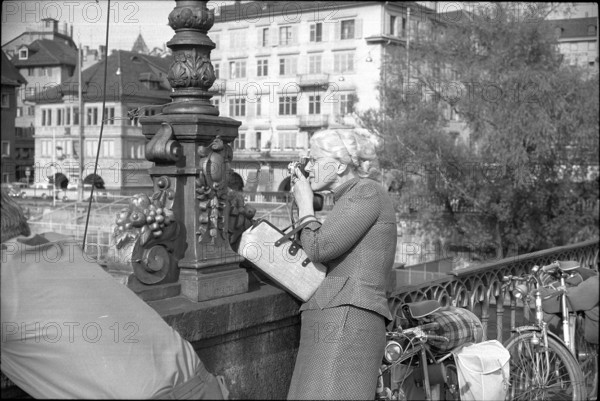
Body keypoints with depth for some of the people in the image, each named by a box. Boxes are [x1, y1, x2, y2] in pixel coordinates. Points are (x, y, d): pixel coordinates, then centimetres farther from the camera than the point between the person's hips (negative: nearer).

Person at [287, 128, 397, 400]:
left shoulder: (367, 192, -3)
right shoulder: (348, 200, 26)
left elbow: (320, 249, -12)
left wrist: (305, 203, 3)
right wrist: (300, 205, 21)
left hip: (346, 324, -9)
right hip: (329, 327, 9)